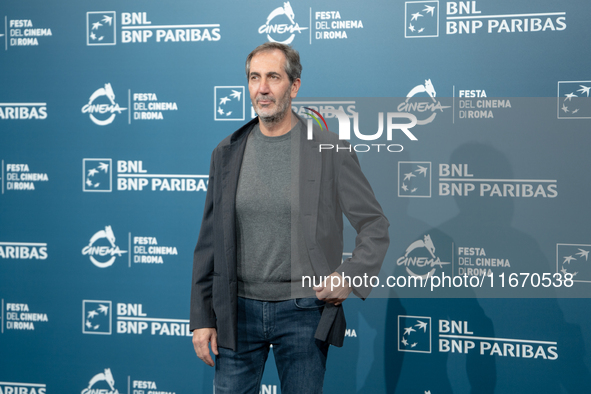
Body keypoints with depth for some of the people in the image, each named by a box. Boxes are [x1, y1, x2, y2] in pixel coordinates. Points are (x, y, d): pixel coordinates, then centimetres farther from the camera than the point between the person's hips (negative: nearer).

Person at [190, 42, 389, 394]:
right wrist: (202, 317, 4)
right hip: (239, 309, 2)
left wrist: (350, 275, -15)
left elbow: (376, 226, 1)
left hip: (303, 311, -2)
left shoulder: (331, 150, -4)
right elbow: (209, 242, 7)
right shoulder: (227, 153, 5)